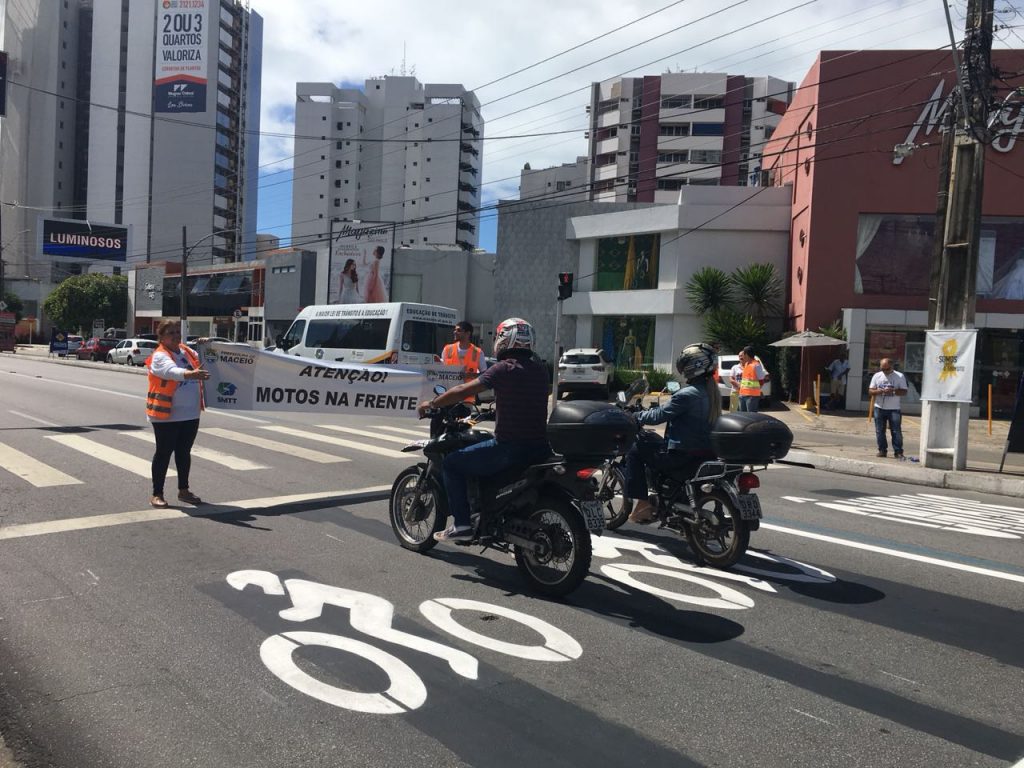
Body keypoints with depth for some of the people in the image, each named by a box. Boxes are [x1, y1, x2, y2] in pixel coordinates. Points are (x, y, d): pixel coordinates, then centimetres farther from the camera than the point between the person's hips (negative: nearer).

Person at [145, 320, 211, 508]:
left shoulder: (187, 352, 9)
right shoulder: (160, 356, -13)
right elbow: (172, 371, -33)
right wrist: (191, 374, -51)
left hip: (191, 413, 6)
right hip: (166, 415, -6)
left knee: (184, 452, 15)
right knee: (164, 453, 1)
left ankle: (183, 490, 27)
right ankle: (157, 494, 11)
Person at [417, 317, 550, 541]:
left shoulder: (504, 368, -10)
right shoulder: (540, 369, 9)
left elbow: (463, 391, -12)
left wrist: (431, 404, 1)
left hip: (509, 446, -7)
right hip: (539, 447, 7)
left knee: (451, 464, 9)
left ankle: (461, 525, 4)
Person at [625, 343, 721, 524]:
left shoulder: (687, 394, -19)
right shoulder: (711, 392, 8)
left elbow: (659, 416, -16)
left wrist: (638, 417, 1)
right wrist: (651, 411, 23)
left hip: (685, 458, -9)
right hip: (708, 453, 9)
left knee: (635, 451, 0)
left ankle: (641, 503, -3)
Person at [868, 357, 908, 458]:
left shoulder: (900, 376, 0)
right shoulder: (877, 376, 6)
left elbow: (904, 391, -3)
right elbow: (870, 391, 3)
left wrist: (893, 390, -20)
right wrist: (881, 391, -15)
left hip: (894, 409, -2)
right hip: (879, 408, 2)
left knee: (896, 431, -3)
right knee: (880, 431, 5)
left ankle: (898, 452, 2)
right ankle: (882, 450, 14)